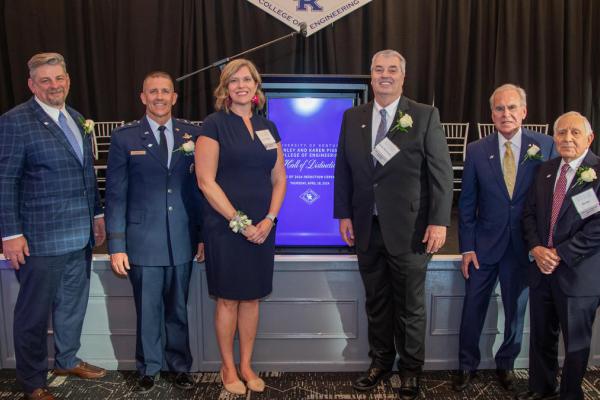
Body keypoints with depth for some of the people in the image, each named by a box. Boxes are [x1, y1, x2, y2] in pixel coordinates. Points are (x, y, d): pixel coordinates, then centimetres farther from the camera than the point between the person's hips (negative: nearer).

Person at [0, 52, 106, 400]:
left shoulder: (77, 119, 11)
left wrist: (97, 214, 14)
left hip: (81, 235, 7)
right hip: (41, 238, -6)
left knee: (73, 304, 19)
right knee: (34, 312, 8)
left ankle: (67, 360, 39)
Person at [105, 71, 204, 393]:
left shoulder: (192, 135, 4)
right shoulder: (124, 137, 0)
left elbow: (200, 187, 6)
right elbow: (115, 194, -2)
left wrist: (204, 234, 3)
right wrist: (117, 245, -6)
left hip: (182, 241, 2)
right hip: (143, 242, -1)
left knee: (178, 309, 14)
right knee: (148, 311, 10)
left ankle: (180, 365, 32)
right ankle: (148, 369, 31)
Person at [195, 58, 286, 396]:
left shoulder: (268, 127, 10)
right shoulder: (214, 124, -5)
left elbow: (279, 179, 9)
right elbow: (206, 181, -11)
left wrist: (268, 220, -5)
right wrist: (239, 221, -14)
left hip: (262, 227, 5)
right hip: (226, 227, -4)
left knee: (252, 298, 12)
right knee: (228, 299, 7)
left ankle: (246, 365, 27)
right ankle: (228, 368, 23)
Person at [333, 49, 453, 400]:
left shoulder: (426, 116, -3)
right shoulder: (352, 118, 8)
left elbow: (441, 171, -6)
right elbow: (343, 169, 9)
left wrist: (439, 221, -12)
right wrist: (344, 214, 3)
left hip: (409, 229, -3)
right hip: (367, 227, 3)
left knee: (410, 305, 10)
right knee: (376, 302, 16)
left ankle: (411, 370, 28)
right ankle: (380, 362, 34)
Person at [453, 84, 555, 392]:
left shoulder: (545, 146, -5)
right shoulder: (476, 151, -3)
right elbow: (467, 203, 0)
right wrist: (466, 248, -3)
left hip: (525, 247, 0)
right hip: (484, 246, 0)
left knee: (516, 312, 15)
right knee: (473, 310, 10)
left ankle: (506, 365, 37)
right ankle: (467, 365, 30)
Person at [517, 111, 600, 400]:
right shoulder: (546, 170, 9)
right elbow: (529, 212, 10)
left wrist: (559, 254, -17)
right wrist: (536, 249, -6)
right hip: (542, 268, 5)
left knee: (576, 341, 11)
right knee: (541, 336, 17)